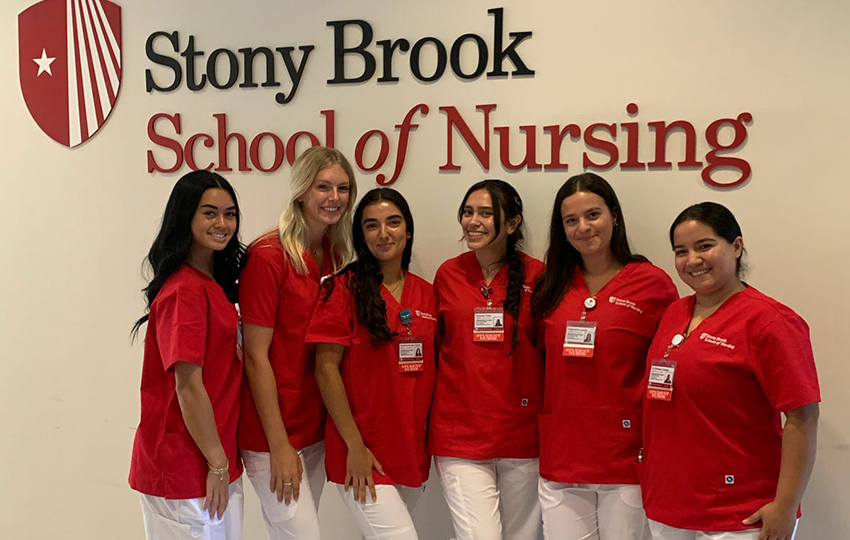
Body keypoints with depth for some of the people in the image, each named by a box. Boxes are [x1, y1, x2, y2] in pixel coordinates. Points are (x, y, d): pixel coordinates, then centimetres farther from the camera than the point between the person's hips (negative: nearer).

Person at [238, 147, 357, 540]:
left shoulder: (339, 257, 6)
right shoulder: (268, 256, -14)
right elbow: (256, 356, -15)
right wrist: (279, 445, -15)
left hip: (317, 429, 6)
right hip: (274, 433, -6)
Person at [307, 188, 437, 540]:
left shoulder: (426, 294, 7)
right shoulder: (344, 289, -8)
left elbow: (429, 370, 13)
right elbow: (326, 369, -11)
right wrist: (355, 445, -13)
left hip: (413, 453, 5)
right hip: (363, 456, -5)